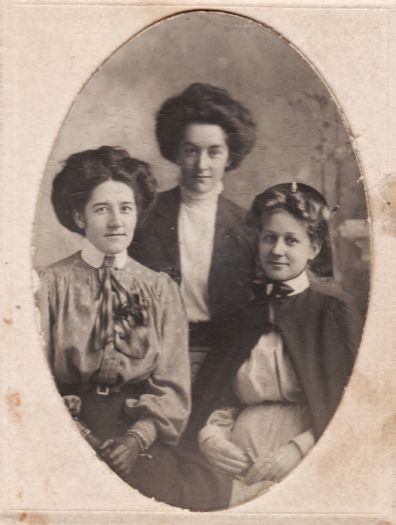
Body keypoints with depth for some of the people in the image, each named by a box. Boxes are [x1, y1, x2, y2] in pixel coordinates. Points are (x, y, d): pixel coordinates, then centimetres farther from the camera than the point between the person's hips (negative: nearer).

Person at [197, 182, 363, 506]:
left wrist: (299, 447, -16)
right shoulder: (248, 313, 14)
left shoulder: (333, 309, -2)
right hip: (243, 472, 4)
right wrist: (209, 434, -4)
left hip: (306, 471, -4)